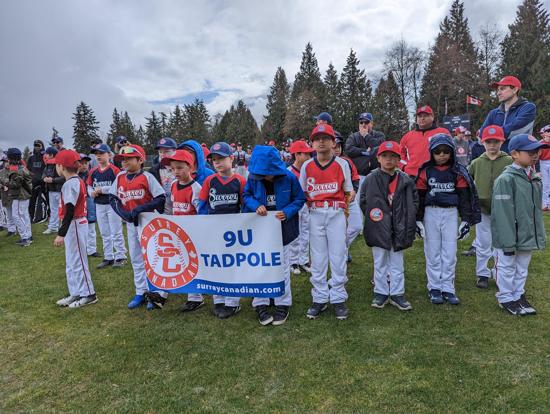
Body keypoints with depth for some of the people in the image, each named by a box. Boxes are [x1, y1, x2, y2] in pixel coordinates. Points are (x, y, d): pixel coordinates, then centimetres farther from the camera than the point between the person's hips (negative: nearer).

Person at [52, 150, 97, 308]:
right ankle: (75, 293, 26)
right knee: (71, 262, 17)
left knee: (77, 261, -1)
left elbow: (69, 211, -23)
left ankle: (88, 294, 10)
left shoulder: (70, 184, -18)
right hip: (78, 223, 10)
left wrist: (61, 234, -23)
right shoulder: (78, 181, 11)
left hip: (74, 225, -10)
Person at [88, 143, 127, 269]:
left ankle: (120, 257, 12)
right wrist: (92, 192, -7)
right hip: (99, 206, 6)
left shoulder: (114, 170, -11)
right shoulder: (93, 172, 7)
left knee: (116, 232, 2)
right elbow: (89, 186, 15)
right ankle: (108, 257, 25)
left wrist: (102, 190, -19)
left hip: (113, 204, -6)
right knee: (104, 233, 14)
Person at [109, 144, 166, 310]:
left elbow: (161, 198, -16)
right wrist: (123, 213, -9)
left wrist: (141, 208, -24)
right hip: (130, 223, 6)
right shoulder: (120, 177, 3)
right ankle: (140, 293, 26)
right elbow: (112, 197, 8)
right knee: (136, 260, 14)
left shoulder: (147, 177, -13)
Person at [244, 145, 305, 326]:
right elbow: (246, 196, 0)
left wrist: (287, 212, -20)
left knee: (282, 267, 11)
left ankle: (283, 304, 27)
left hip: (282, 228, -1)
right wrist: (255, 205, -20)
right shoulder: (253, 177, -11)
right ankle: (260, 304, 23)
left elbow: (300, 199, -4)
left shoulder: (289, 178, -14)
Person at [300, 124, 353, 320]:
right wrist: (311, 203, -6)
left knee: (338, 256, 4)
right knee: (317, 258, 7)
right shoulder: (307, 166, 4)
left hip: (336, 213, -1)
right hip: (315, 214, 2)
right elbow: (302, 193, 10)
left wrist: (346, 202, -7)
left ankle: (338, 299, 17)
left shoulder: (342, 164, 1)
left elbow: (348, 191, 8)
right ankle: (320, 298, 19)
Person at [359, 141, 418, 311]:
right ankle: (381, 293, 24)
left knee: (397, 263, 11)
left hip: (398, 228, 1)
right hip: (378, 229, -1)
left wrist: (406, 220, -4)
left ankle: (397, 294, 23)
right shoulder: (370, 179, -3)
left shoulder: (406, 180, 0)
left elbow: (413, 202, 4)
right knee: (380, 263, 12)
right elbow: (363, 201, 1)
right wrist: (372, 216, -4)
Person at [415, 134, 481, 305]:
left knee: (450, 253, 4)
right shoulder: (425, 171, -1)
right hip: (431, 214, -1)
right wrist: (418, 220, -2)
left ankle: (448, 288, 15)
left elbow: (464, 196, 4)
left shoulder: (458, 171, 2)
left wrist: (466, 220, -1)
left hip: (451, 214, 1)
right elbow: (419, 196, 1)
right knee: (433, 252, 6)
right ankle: (435, 288, 16)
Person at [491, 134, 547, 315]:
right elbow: (503, 213, -21)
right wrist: (508, 242, -21)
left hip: (528, 236, 7)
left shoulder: (534, 178, 6)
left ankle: (518, 295, 36)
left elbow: (537, 210, 12)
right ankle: (506, 298, 25)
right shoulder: (506, 179, -19)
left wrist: (540, 235, 11)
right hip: (508, 238, -7)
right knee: (507, 268, 9)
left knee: (522, 268, 20)